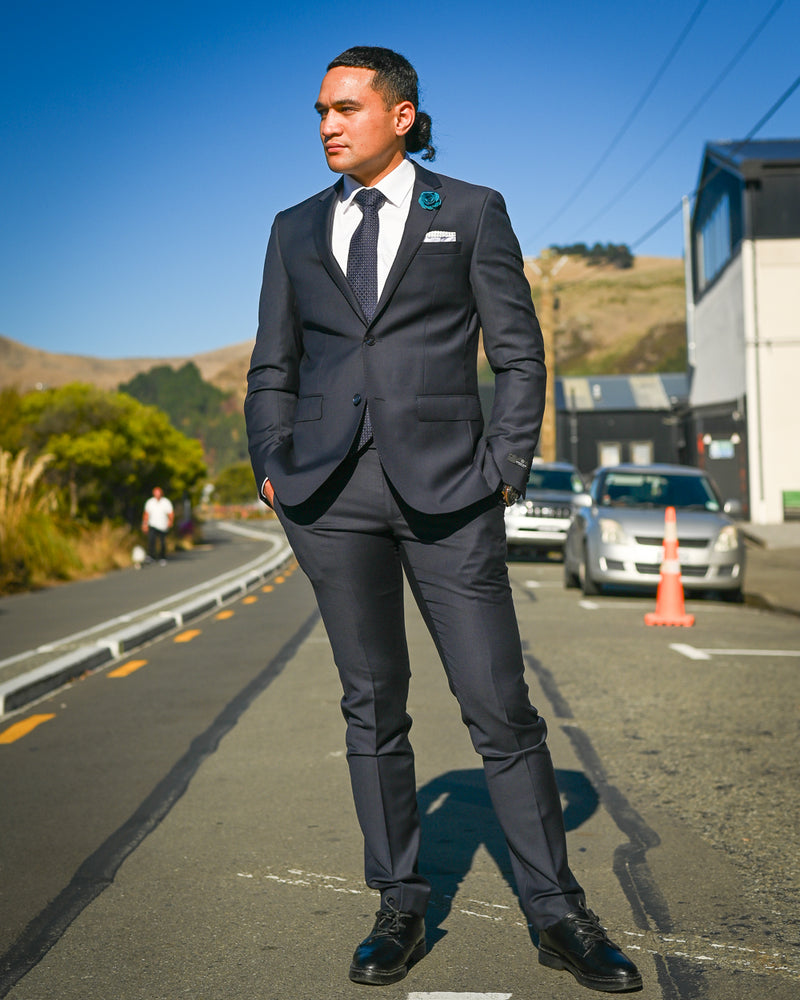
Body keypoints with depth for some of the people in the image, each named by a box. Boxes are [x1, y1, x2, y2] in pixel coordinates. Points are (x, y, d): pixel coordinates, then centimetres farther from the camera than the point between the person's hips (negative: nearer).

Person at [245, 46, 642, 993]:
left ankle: (558, 916, 10)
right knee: (371, 705, 6)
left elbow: (519, 354, 5)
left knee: (500, 708, -3)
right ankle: (400, 912, 17)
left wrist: (505, 471, -4)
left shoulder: (471, 212, 7)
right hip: (330, 492, 3)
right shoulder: (296, 229, 15)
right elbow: (272, 369, 17)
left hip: (444, 488, -2)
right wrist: (272, 471, 5)